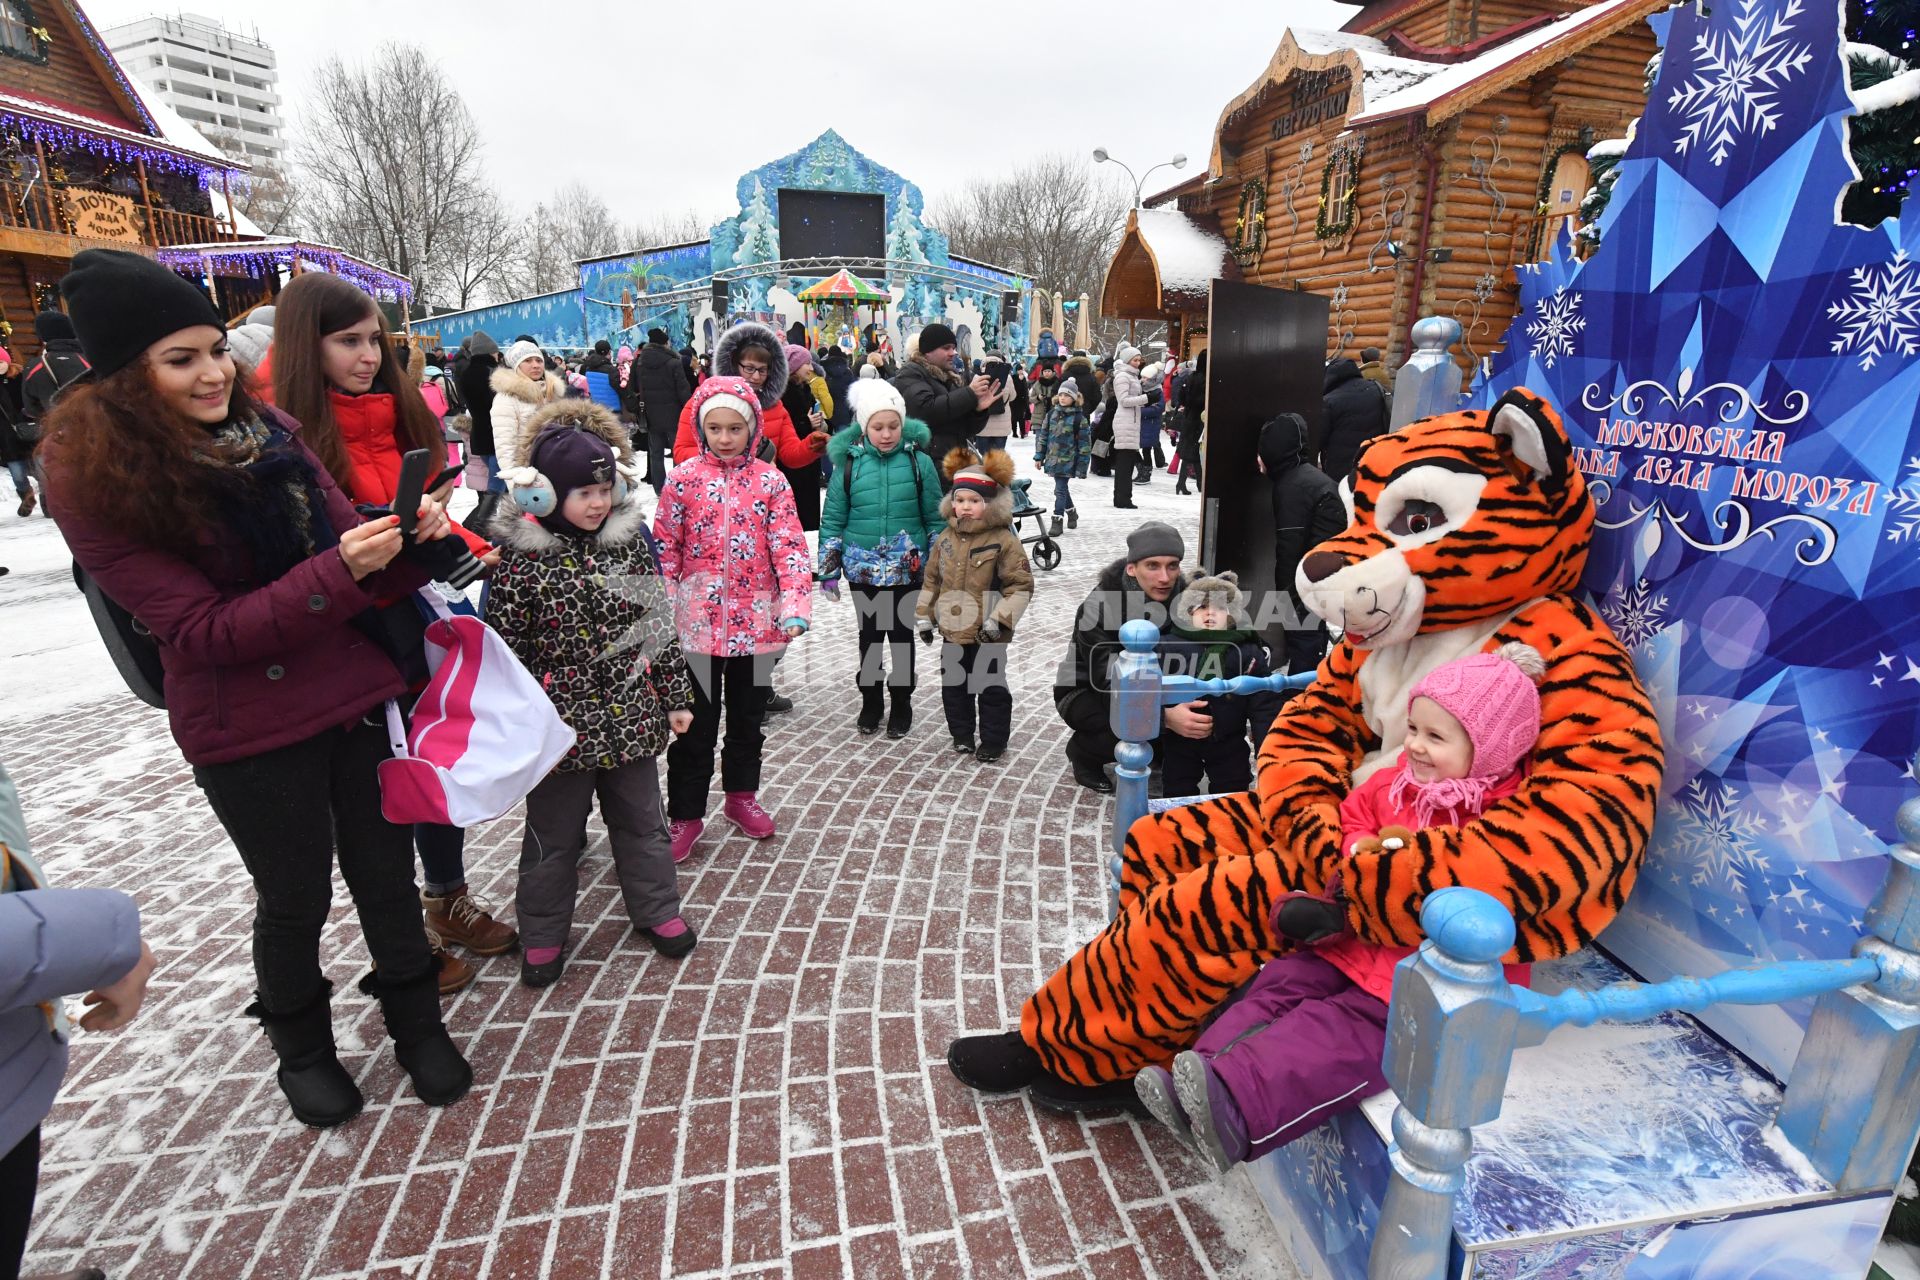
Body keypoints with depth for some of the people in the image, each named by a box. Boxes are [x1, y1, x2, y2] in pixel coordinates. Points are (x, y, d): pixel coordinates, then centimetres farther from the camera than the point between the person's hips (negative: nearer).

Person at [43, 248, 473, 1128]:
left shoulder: (267, 429, 1)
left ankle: (417, 1022, 36)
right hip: (249, 733, -3)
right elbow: (201, 633, -17)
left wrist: (409, 534, -19)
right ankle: (301, 1047, 43)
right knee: (295, 899, 15)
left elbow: (348, 544, 4)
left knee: (386, 871, 14)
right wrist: (338, 571, -31)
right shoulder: (95, 481, -12)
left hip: (360, 691, 4)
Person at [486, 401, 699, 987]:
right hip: (561, 723, -3)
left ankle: (656, 910, 37)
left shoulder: (629, 542, 0)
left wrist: (676, 696, 5)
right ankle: (542, 934, 34)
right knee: (553, 835, 14)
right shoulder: (522, 558, -11)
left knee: (641, 820, 17)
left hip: (631, 716, 3)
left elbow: (659, 625, 4)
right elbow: (507, 651, -8)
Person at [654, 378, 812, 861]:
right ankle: (685, 814, 21)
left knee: (748, 715, 17)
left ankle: (741, 795, 36)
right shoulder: (682, 479, -1)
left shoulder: (771, 481, -1)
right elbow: (665, 550, 1)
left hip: (756, 620, 1)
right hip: (697, 619, -1)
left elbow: (789, 547, -8)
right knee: (696, 722, 6)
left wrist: (795, 607, -19)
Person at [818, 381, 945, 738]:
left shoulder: (919, 461, -6)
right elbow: (833, 519, 2)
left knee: (901, 634, 10)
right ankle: (871, 701, 29)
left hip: (907, 570, -1)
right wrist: (829, 569, 1)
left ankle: (902, 704, 26)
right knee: (870, 635, 14)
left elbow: (934, 518, 1)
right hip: (862, 569, 1)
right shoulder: (849, 463, -4)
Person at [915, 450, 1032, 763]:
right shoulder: (946, 538, 3)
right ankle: (962, 733, 34)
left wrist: (999, 620, -19)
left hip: (987, 635, -5)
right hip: (952, 631, 6)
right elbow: (932, 579, 13)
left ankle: (993, 741, 23)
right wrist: (924, 615, 10)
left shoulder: (1004, 541, -14)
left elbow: (1021, 586, -13)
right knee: (953, 684, 16)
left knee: (991, 688, 7)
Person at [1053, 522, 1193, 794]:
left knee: (1191, 715, -20)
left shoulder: (1182, 595, -15)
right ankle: (1082, 751, -1)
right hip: (1086, 692, -5)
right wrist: (1164, 716, -53)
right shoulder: (1099, 608, -30)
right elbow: (1111, 685, -37)